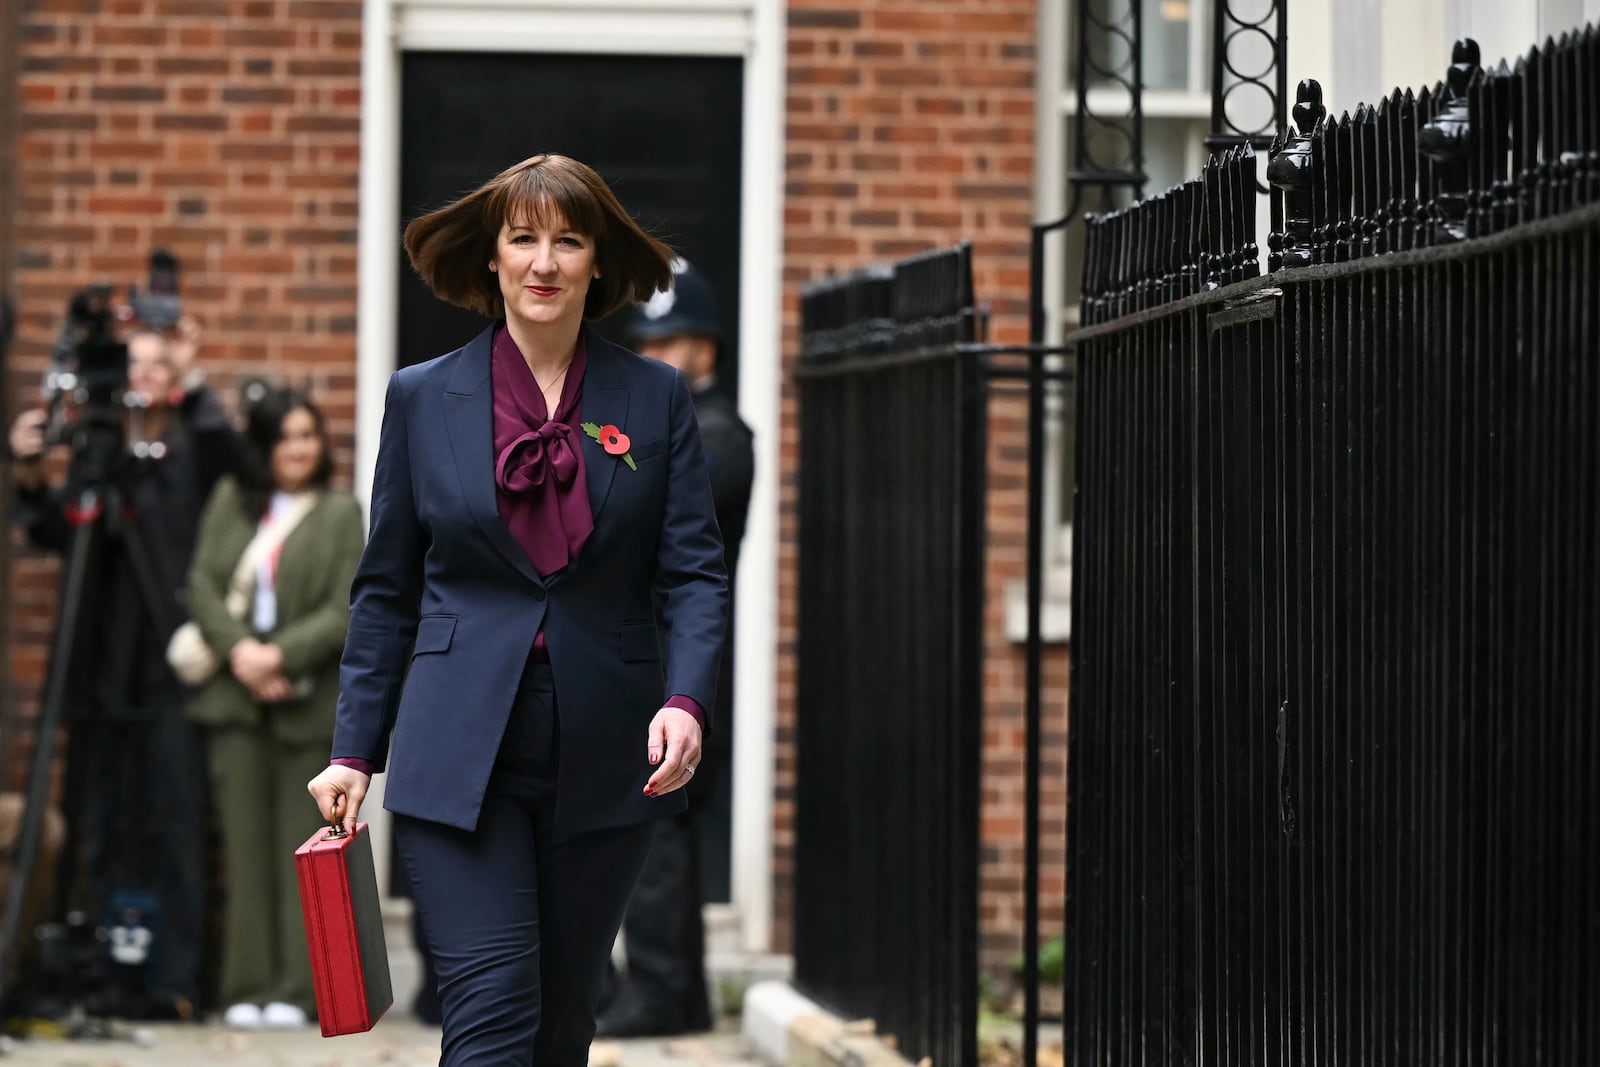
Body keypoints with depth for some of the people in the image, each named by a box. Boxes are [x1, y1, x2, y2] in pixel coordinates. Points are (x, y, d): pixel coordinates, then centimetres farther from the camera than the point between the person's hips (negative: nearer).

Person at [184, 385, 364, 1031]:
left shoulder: (341, 515, 5)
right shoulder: (229, 502, 13)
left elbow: (345, 611, -3)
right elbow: (203, 584, 6)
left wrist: (280, 655, -14)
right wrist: (238, 651, -10)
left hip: (307, 702, -2)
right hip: (234, 694, 2)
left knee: (301, 847, -2)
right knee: (244, 841, 1)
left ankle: (296, 989, 0)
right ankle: (247, 987, 4)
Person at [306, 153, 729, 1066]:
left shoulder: (656, 398, 5)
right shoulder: (423, 398, 5)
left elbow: (696, 571, 1)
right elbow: (387, 590, 9)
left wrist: (687, 699, -17)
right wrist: (355, 750, 4)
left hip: (605, 755, 1)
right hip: (462, 757, -1)